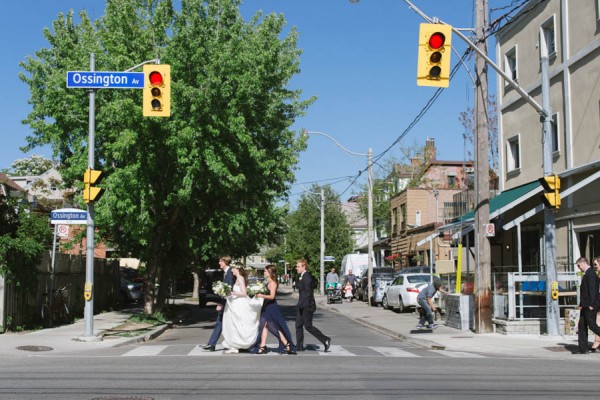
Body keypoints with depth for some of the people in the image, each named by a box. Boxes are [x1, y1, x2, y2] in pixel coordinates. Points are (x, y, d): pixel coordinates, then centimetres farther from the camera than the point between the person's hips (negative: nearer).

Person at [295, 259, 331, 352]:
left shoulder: (307, 277, -17)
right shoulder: (301, 277, 14)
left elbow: (308, 293, -21)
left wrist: (306, 306, -23)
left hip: (307, 306, -10)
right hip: (302, 306, 10)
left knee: (308, 326, -5)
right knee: (298, 325, 9)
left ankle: (325, 340, 5)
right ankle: (299, 346, 13)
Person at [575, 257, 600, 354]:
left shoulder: (591, 273, -13)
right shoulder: (586, 274, 18)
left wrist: (591, 304, -23)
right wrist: (581, 304, 16)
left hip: (590, 306, -10)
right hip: (585, 306, 10)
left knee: (592, 325, -7)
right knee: (581, 326, 7)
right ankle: (583, 349, 8)